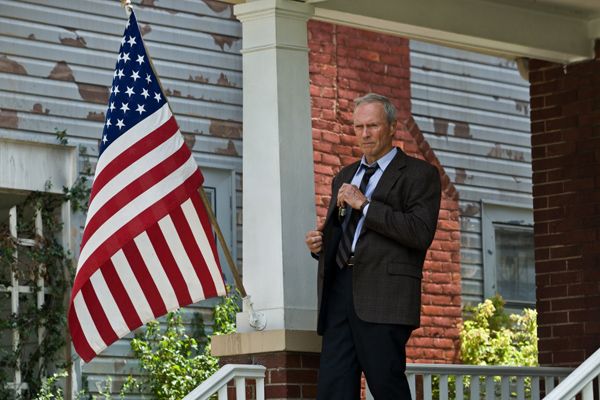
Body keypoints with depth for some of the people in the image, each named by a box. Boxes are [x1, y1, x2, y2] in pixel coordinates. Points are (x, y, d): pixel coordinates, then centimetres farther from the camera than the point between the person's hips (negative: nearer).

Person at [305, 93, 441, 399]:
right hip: (340, 290, 6)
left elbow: (421, 233, -10)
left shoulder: (418, 174, 4)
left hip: (383, 295, -6)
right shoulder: (345, 176, 26)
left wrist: (365, 205, -11)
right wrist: (318, 243, 10)